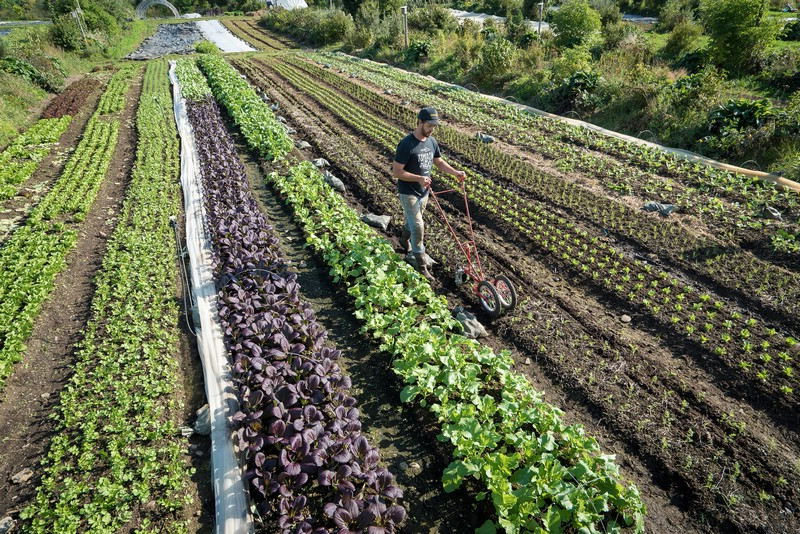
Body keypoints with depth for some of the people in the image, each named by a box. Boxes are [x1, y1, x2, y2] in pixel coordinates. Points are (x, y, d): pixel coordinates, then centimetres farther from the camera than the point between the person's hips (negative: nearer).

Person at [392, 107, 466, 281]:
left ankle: (404, 241, 53)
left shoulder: (432, 141, 2)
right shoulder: (406, 144, -21)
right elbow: (396, 172, -22)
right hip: (408, 193, -7)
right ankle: (421, 266, 1)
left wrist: (455, 172, 1)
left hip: (423, 192, 7)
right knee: (418, 226, -8)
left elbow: (439, 162, 16)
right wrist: (419, 178, -29)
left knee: (412, 220, 24)